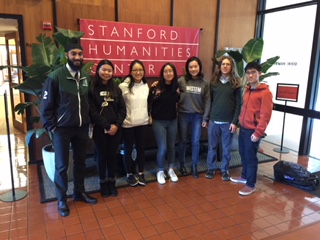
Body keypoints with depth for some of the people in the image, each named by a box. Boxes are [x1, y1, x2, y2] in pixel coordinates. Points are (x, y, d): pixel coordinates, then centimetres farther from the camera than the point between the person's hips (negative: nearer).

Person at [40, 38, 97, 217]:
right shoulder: (55, 76, -12)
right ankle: (62, 200, 24)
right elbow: (46, 105, -9)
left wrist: (88, 121, 7)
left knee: (80, 162, 15)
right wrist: (51, 127, -10)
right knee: (62, 166, 7)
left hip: (82, 128, 4)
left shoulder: (86, 77, 3)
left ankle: (80, 192, 34)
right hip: (62, 129, -4)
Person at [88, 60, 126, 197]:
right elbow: (92, 111, -11)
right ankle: (103, 184, 24)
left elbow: (122, 109, 3)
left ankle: (112, 183, 25)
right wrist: (107, 125, -15)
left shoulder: (116, 89, 9)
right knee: (102, 156, 8)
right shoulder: (92, 89, -5)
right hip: (100, 129, -3)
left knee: (112, 156, 10)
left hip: (115, 129, 3)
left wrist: (117, 125, -10)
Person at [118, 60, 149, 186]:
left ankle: (141, 173, 28)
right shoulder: (124, 86, -12)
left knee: (141, 148, 13)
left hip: (142, 123, 5)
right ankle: (129, 174, 25)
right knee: (128, 149, 9)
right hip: (128, 124, -4)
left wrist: (148, 116, 14)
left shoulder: (146, 86, 6)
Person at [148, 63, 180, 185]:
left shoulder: (176, 87, -1)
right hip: (159, 122, -4)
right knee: (162, 148, -1)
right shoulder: (156, 87, -13)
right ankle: (160, 171, 20)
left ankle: (171, 170, 31)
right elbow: (149, 103, -12)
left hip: (172, 121, 4)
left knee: (171, 147, 13)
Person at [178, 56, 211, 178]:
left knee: (196, 142, 8)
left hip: (197, 116, 1)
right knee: (183, 140, 10)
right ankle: (182, 164, 26)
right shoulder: (181, 81, -5)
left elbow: (207, 101, 1)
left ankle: (194, 166, 23)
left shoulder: (204, 83, 1)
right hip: (183, 115, -1)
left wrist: (205, 118, -1)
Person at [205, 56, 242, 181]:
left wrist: (235, 122, -10)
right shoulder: (214, 82, 6)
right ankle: (211, 168, 25)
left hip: (228, 122, -2)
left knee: (226, 148, 9)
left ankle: (225, 170, 24)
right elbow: (210, 101, 7)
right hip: (214, 120, 2)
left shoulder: (236, 83, -1)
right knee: (212, 146, 10)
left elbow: (238, 104, -3)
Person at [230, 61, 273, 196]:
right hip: (243, 128, 7)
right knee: (243, 154, 17)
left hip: (253, 131, -7)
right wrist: (240, 122, 13)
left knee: (250, 157, 2)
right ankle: (244, 176, 36)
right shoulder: (247, 90, 12)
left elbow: (265, 115, -17)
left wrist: (258, 132, -18)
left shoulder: (265, 92, -13)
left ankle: (251, 185, 16)